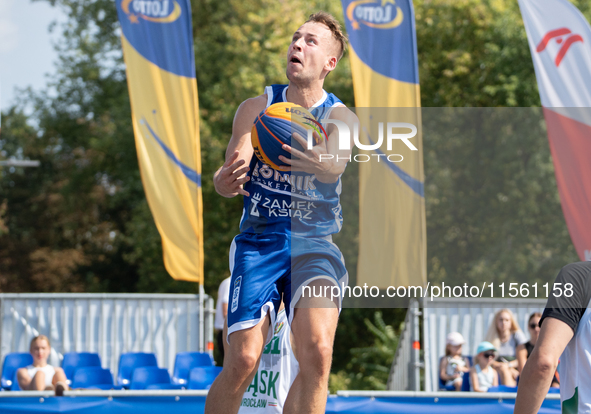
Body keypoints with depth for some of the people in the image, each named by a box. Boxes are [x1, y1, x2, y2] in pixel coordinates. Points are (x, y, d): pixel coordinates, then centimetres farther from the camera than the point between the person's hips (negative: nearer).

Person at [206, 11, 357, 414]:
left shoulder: (341, 117, 0)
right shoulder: (257, 108, 6)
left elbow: (337, 164, -21)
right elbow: (233, 167, -5)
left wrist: (319, 163, -46)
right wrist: (225, 180, -31)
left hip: (315, 244, -1)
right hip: (259, 241, 1)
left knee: (317, 351, -25)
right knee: (242, 361, -12)